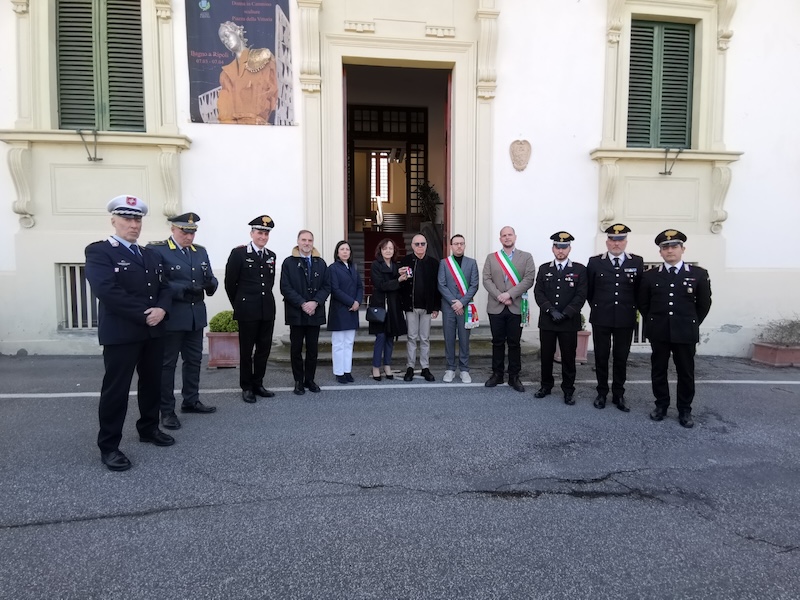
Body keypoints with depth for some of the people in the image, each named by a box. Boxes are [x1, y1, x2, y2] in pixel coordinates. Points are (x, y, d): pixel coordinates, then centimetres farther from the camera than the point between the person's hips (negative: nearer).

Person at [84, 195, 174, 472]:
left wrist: (161, 309, -10)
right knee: (116, 389, 1)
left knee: (153, 383, 15)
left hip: (153, 332, 7)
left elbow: (164, 288, 11)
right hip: (121, 333, -7)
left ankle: (149, 428, 32)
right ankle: (108, 446, 13)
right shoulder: (99, 251, -7)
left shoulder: (149, 254, 15)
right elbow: (108, 292, -20)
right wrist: (144, 314, -19)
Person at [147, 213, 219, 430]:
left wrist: (210, 283, -14)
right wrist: (184, 289, -26)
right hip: (171, 317, -6)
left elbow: (210, 280, 10)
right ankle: (167, 410, 13)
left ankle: (191, 401, 30)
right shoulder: (156, 250, -9)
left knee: (194, 360, 15)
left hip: (196, 316, 6)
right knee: (167, 363, 4)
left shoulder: (200, 251, 11)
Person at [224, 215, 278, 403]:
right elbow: (230, 283, -2)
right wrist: (238, 304, 4)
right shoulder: (239, 253, -6)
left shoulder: (271, 256, 10)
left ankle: (258, 384, 23)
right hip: (247, 310, -5)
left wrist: (265, 298, 16)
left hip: (267, 310, 5)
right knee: (246, 350, 6)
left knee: (264, 349, 10)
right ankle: (246, 387, 17)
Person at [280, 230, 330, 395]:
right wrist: (303, 304, -15)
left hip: (315, 313, 2)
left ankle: (310, 379, 19)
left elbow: (326, 286, 4)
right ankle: (298, 381, 16)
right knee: (296, 349, 5)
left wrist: (315, 303, -12)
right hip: (296, 313, -2)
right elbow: (285, 288, -6)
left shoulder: (320, 263, 9)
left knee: (313, 349, 8)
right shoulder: (289, 262, 1)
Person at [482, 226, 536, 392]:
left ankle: (514, 376, 13)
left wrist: (509, 294, -16)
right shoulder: (491, 258, 10)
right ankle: (497, 374, 18)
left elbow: (529, 279, -6)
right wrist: (499, 296, -13)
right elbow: (487, 280, 1)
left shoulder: (526, 257, 5)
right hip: (496, 307, 1)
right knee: (497, 342, 9)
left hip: (516, 307, -1)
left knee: (514, 343, 5)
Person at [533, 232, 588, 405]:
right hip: (547, 321, 2)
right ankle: (546, 385, 25)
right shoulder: (544, 269, 8)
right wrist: (551, 310, -14)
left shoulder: (580, 269, 2)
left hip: (569, 322, -2)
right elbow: (538, 293, 0)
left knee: (568, 357, 5)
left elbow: (581, 296, -5)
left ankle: (568, 390, 17)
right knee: (546, 356, 9)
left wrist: (565, 314, -15)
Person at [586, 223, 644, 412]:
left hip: (626, 319, 1)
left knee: (621, 358, 8)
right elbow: (588, 290, 8)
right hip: (601, 318, 0)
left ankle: (618, 395, 20)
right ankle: (602, 393, 21)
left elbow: (640, 290, 9)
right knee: (601, 357, 8)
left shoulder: (637, 262, 1)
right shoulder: (595, 262, -1)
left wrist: (631, 308, 10)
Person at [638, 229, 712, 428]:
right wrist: (653, 323, 8)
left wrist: (692, 324, 6)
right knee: (658, 371, 9)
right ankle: (661, 405, 24)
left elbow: (704, 303, 7)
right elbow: (643, 303, 11)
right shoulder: (650, 275, 3)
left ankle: (685, 410, 20)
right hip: (658, 333, 1)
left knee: (686, 373, 7)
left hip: (686, 333, -1)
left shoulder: (699, 274, 1)